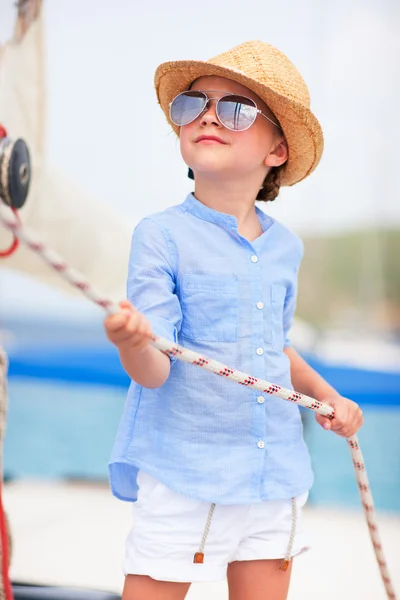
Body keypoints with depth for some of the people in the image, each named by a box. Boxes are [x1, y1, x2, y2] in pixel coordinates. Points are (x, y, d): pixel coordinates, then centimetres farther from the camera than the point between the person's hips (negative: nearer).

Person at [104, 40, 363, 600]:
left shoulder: (285, 247, 6)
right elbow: (154, 373, -18)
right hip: (182, 480, -5)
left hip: (276, 476, 5)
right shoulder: (162, 235, -11)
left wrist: (328, 396, 12)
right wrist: (133, 344, -39)